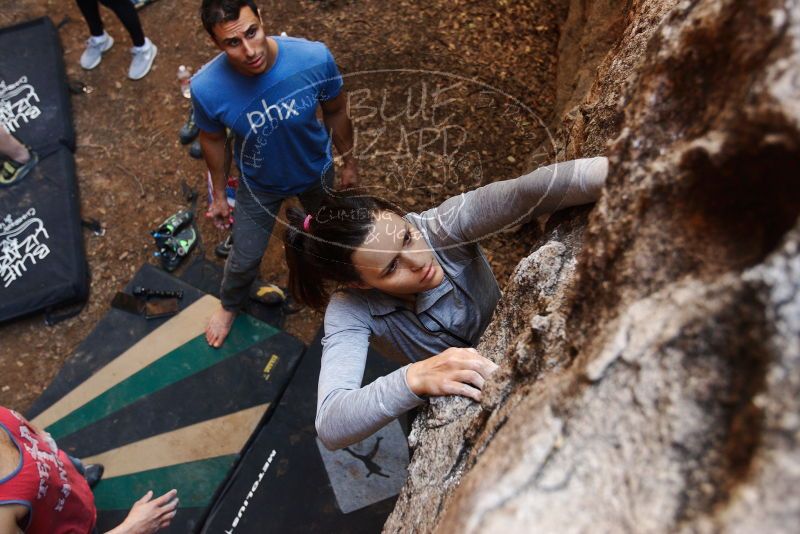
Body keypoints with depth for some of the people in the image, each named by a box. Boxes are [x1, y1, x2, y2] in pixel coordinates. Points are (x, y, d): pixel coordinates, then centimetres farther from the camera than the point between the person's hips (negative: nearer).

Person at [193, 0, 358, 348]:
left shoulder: (315, 58, -34)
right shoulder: (206, 88, -34)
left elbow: (335, 111, -13)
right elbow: (213, 139, -12)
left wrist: (348, 161, 1)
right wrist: (219, 195, 2)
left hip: (315, 170, 1)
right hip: (259, 183, -1)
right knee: (246, 257, 16)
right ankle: (229, 305, 52)